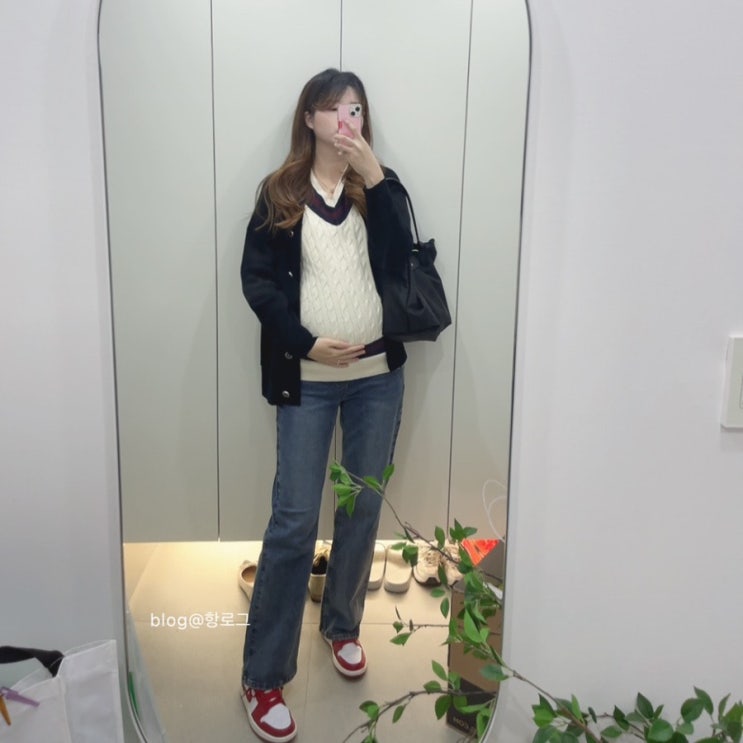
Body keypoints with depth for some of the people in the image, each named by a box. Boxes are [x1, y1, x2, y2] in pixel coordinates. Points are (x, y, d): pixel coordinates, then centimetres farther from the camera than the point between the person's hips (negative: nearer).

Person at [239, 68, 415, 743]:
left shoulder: (380, 186, 8)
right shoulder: (280, 193, 4)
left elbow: (400, 262, -8)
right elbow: (256, 278, -2)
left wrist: (375, 177, -14)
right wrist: (306, 342, -14)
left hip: (378, 374, 3)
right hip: (306, 379, -2)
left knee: (363, 508, 12)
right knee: (294, 519, -2)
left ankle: (342, 625, 36)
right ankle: (264, 676, 12)